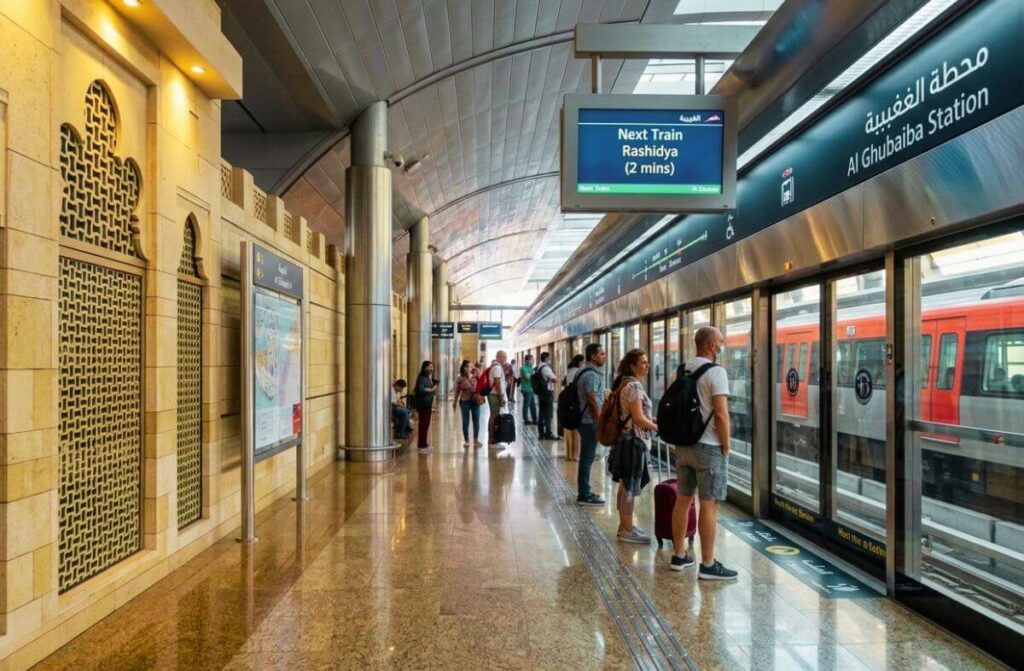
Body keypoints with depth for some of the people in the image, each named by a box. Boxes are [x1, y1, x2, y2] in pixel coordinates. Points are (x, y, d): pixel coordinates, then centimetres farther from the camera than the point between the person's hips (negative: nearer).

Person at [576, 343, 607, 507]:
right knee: (587, 458, -5)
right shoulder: (591, 374, -17)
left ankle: (584, 492, 22)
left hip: (586, 421, 10)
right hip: (591, 422, -10)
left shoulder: (586, 372, 15)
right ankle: (584, 495, 0)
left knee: (586, 458, 15)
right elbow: (593, 401, -21)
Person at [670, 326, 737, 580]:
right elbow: (721, 415, -19)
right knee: (709, 505, -1)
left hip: (682, 445, 8)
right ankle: (708, 565, 5)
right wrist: (726, 448, -8)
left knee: (683, 499, 14)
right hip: (708, 447, -7)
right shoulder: (716, 372, -14)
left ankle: (679, 555, 23)